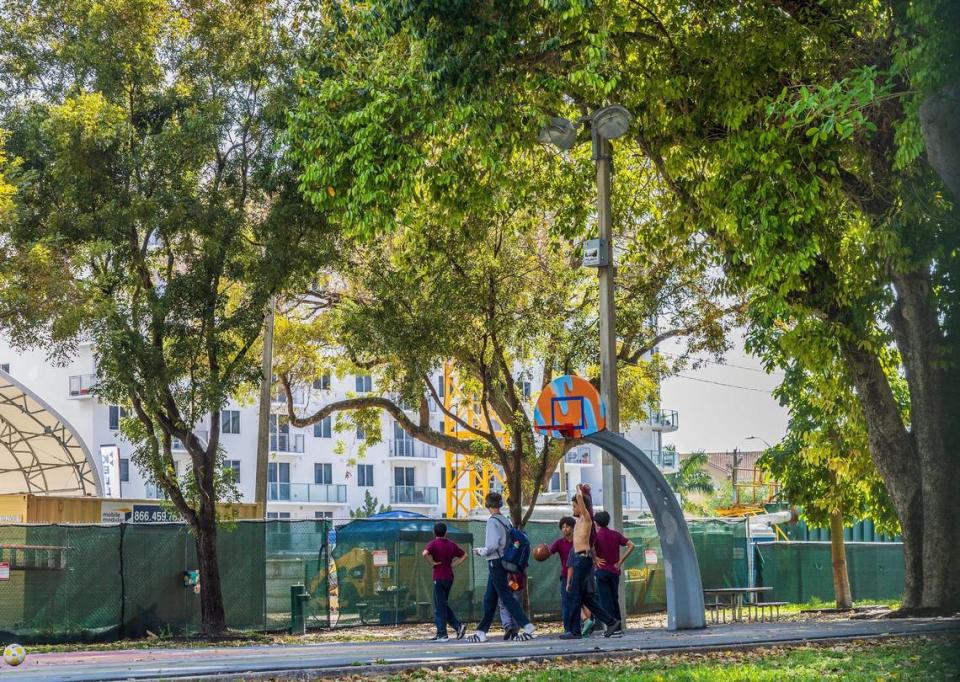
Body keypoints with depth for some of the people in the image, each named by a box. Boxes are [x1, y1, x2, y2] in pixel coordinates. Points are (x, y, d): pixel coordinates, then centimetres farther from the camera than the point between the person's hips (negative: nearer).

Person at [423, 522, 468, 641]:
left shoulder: (434, 543, -8)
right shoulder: (451, 544, 9)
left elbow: (425, 553, -27)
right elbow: (464, 555, 14)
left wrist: (432, 563, -13)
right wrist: (454, 565, 9)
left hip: (439, 577, -6)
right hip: (449, 577, 6)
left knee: (439, 607, 0)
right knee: (444, 605, 17)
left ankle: (442, 634, 1)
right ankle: (458, 625, 6)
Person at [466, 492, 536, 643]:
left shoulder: (493, 521, -14)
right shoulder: (506, 521, 11)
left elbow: (493, 545, -21)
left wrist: (481, 551, -4)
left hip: (495, 561, -9)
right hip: (503, 561, 9)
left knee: (506, 597, -7)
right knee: (489, 599, 11)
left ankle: (527, 626, -11)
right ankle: (481, 632, 13)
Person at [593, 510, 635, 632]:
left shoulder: (596, 535, -4)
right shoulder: (616, 534, 8)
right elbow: (631, 546, 2)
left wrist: (595, 559, -11)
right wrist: (621, 561, 3)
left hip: (602, 571, -4)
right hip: (615, 571, 4)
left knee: (606, 600, -2)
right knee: (615, 599, 13)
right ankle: (618, 626, 12)